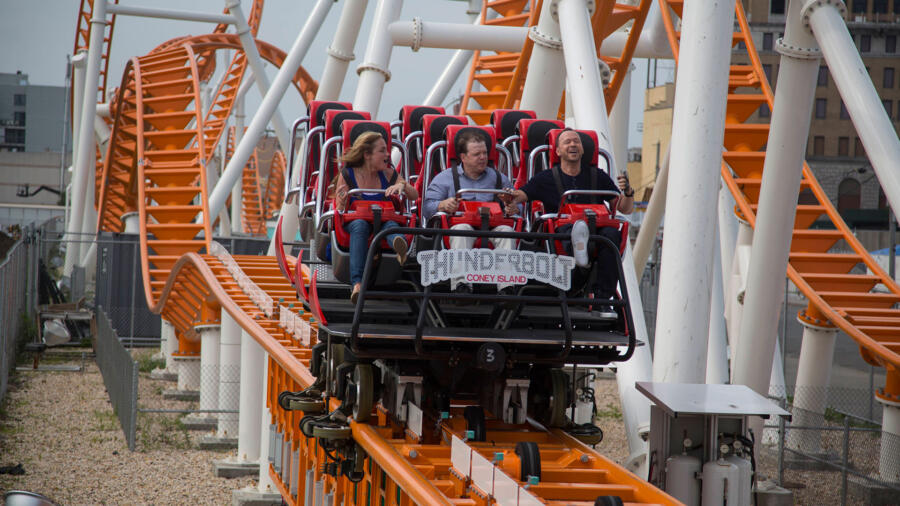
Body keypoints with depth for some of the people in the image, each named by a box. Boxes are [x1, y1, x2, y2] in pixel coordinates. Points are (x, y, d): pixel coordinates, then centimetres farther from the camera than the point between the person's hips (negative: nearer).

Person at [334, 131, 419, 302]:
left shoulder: (388, 174, 10)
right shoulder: (348, 175, 1)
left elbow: (415, 196, 4)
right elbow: (339, 212, -1)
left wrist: (402, 185, -16)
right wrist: (343, 201, -24)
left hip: (383, 222, 2)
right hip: (353, 223, -2)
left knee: (390, 224, -33)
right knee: (360, 224, -37)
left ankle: (400, 245, -72)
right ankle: (357, 282, -52)